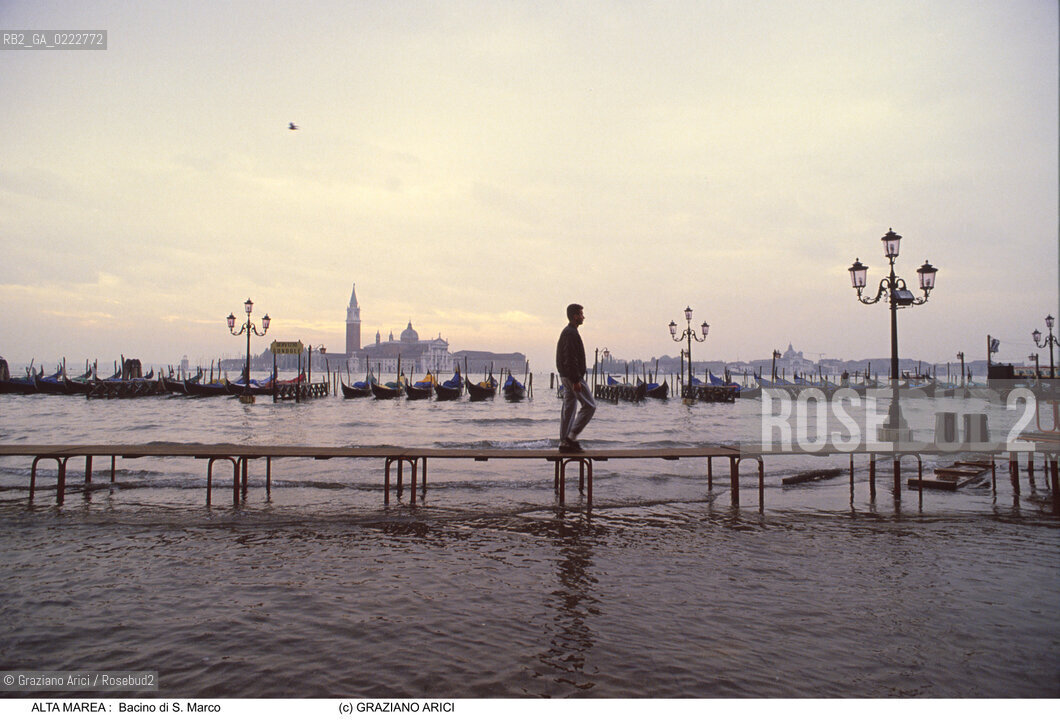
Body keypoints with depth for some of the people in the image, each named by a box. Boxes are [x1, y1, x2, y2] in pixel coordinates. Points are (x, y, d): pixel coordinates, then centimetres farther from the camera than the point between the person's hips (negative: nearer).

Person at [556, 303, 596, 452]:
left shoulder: (567, 332, 19)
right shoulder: (571, 333, -15)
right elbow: (571, 359, -21)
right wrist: (576, 380, -23)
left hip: (566, 377, 11)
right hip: (573, 376, -11)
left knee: (568, 408, 10)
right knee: (589, 405, -6)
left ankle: (564, 442, 12)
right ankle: (571, 437, -6)